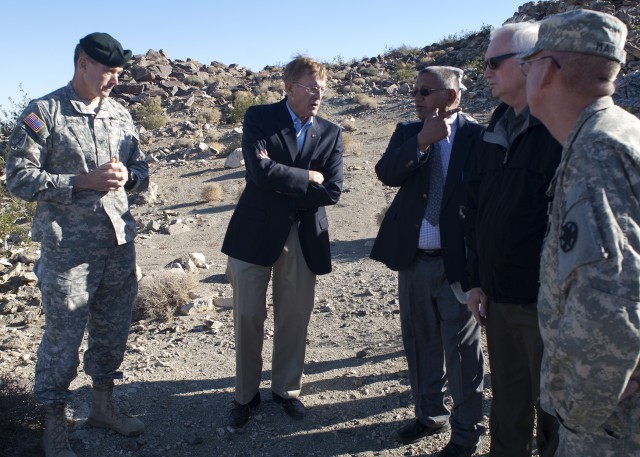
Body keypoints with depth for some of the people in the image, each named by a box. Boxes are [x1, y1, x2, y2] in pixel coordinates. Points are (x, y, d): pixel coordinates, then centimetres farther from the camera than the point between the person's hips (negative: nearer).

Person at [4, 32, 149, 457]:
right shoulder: (43, 113, -6)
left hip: (119, 244, 5)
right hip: (68, 248, -5)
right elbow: (19, 178, -10)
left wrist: (126, 176, -9)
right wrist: (84, 180, -18)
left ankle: (102, 405, 35)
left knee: (113, 329, 15)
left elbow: (142, 171, 14)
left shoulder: (121, 115, 9)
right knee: (63, 337, 5)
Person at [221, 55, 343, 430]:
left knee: (295, 317, 10)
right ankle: (246, 395, 25)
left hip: (305, 237, 2)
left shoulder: (331, 132, 5)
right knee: (248, 317, 6)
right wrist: (308, 177, -11)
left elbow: (333, 191, -7)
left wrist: (283, 186, -11)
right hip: (256, 231, -2)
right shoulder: (259, 117, -3)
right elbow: (261, 171, -19)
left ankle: (286, 389, 31)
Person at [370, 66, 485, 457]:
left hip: (457, 263, -5)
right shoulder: (408, 132, 6)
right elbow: (387, 173, -10)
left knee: (462, 350, 6)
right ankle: (430, 414, 38)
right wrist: (423, 141, -22)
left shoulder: (478, 137, -8)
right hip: (413, 259, 5)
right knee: (421, 342, 18)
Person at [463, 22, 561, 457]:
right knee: (507, 405, 18)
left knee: (552, 409, 9)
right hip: (498, 297, 6)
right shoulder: (497, 128, 11)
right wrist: (478, 280, 12)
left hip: (546, 302, -6)